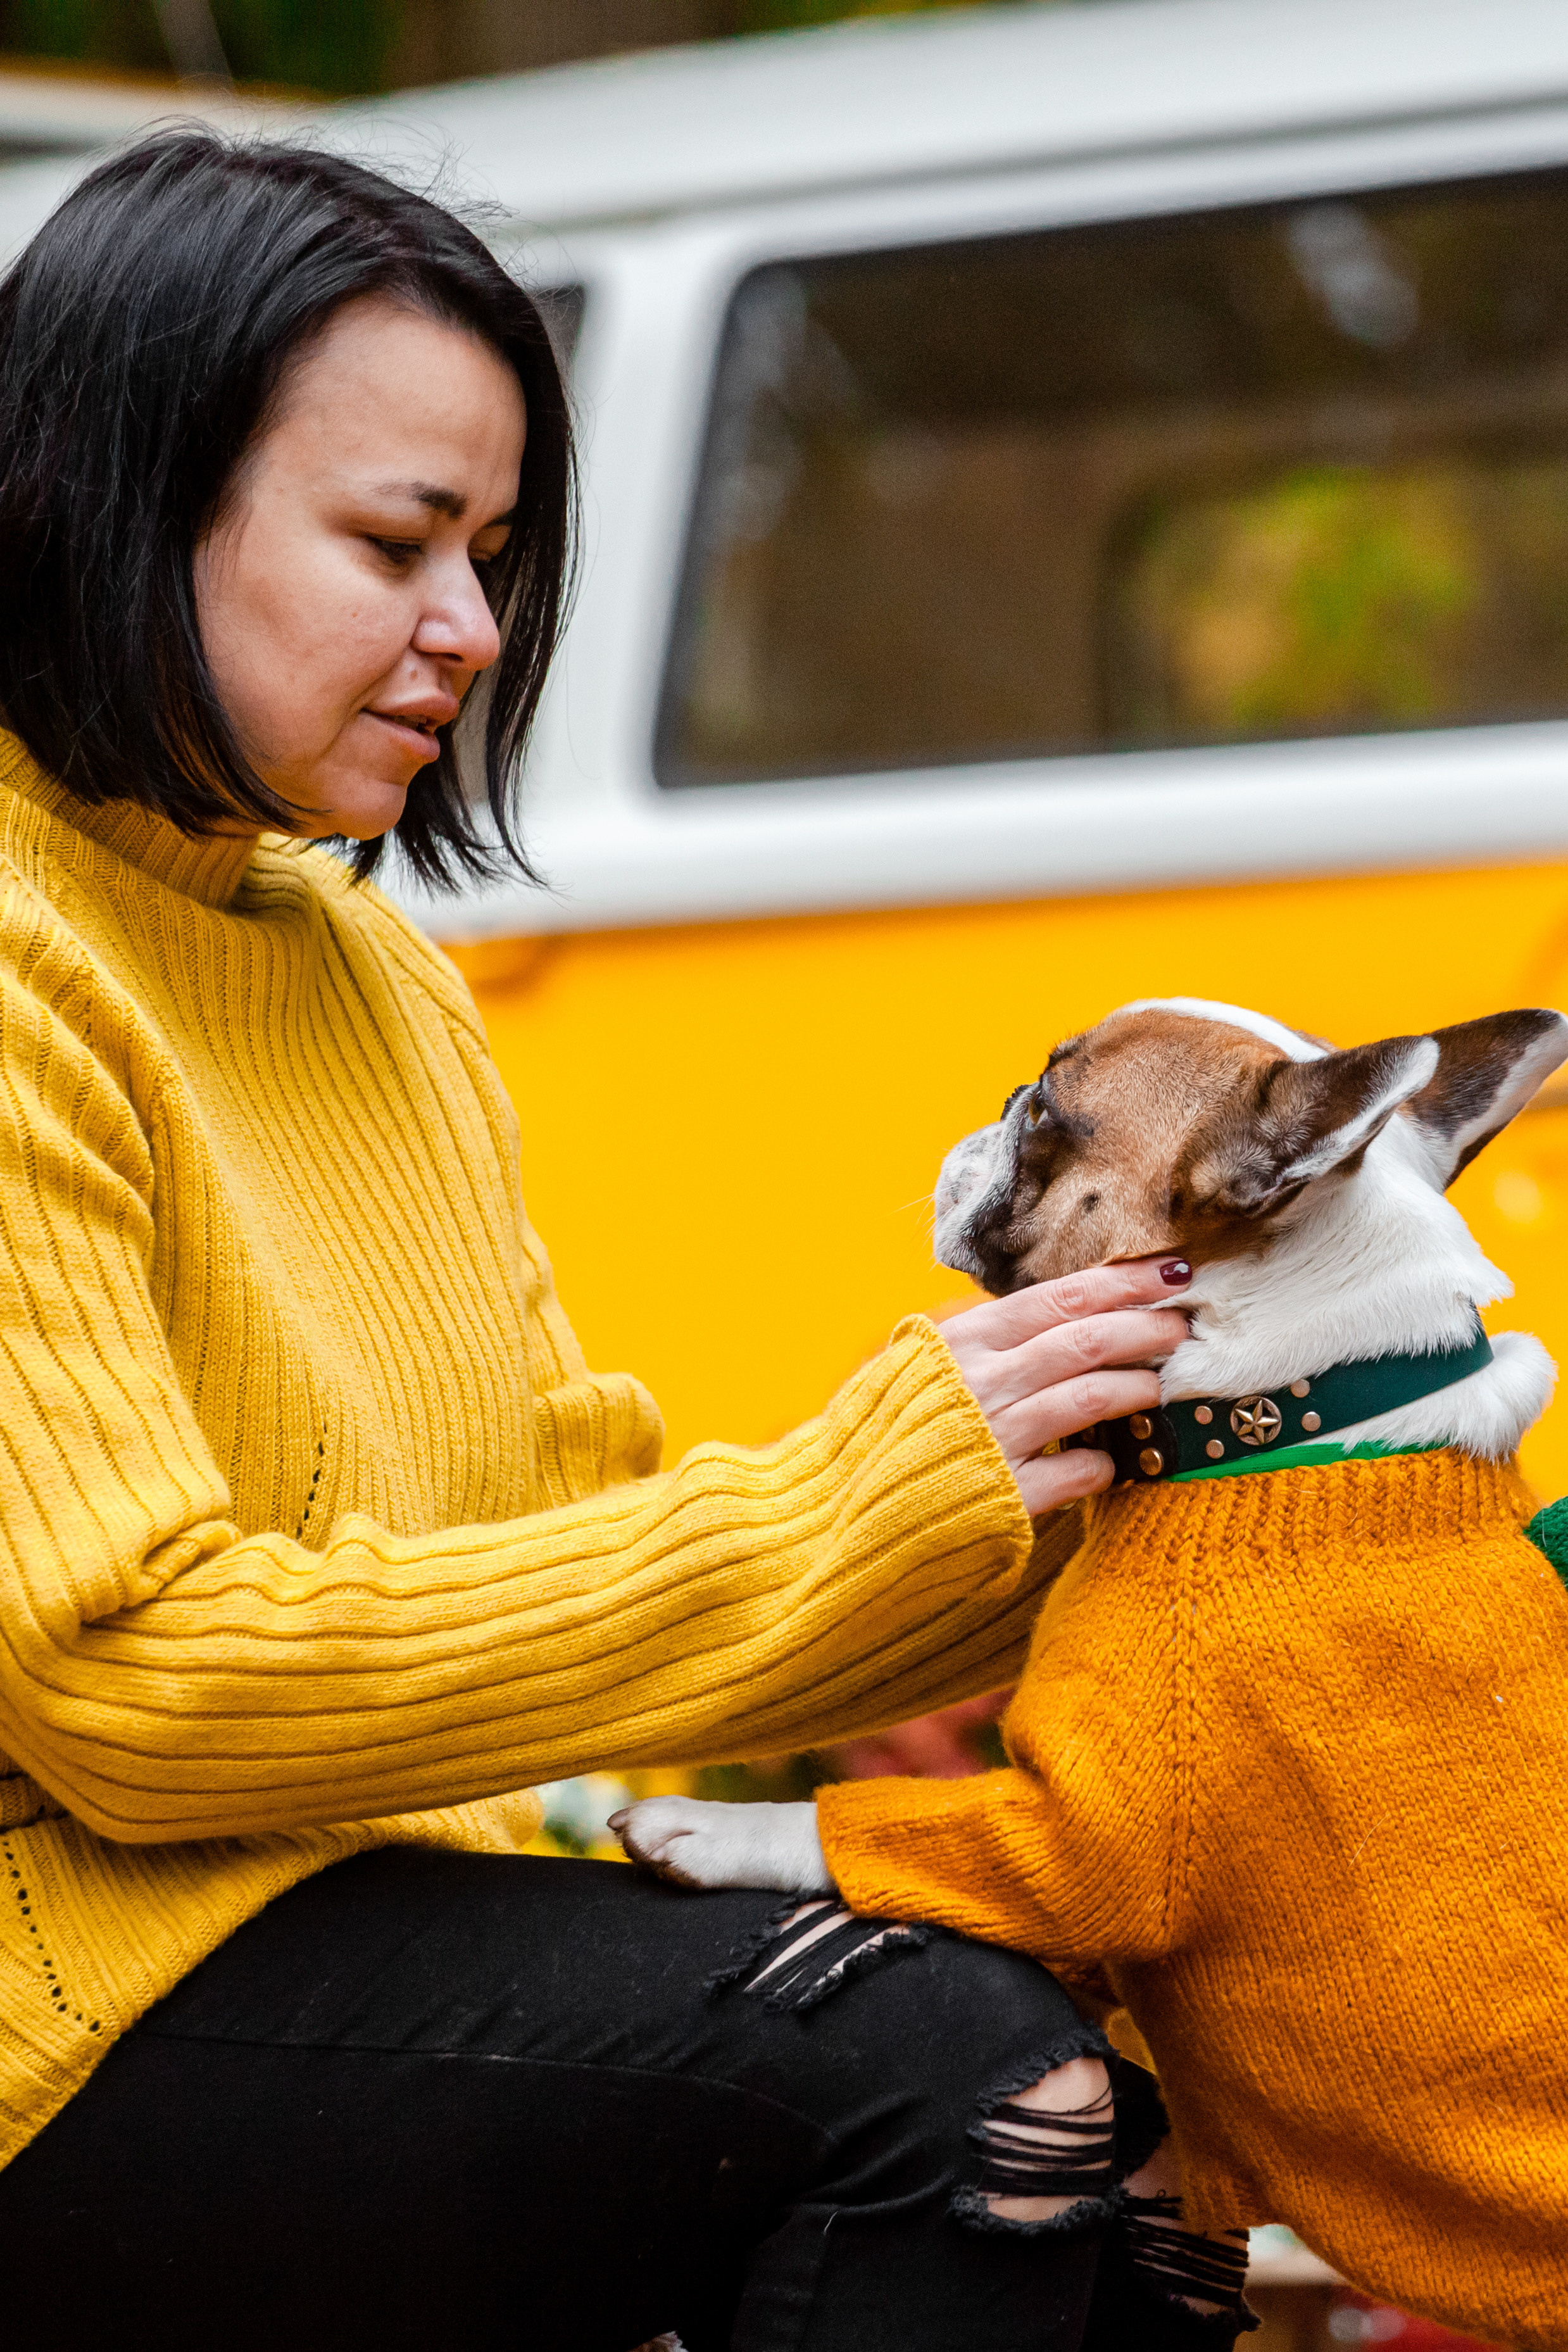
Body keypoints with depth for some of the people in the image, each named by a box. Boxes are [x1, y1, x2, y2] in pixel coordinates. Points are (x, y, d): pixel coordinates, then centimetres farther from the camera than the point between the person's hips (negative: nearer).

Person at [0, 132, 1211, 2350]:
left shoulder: (384, 974, 16)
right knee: (942, 2059, -23)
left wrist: (1020, 1529, -4)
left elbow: (572, 1512, 13)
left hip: (366, 1904, 8)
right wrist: (851, 1511, -17)